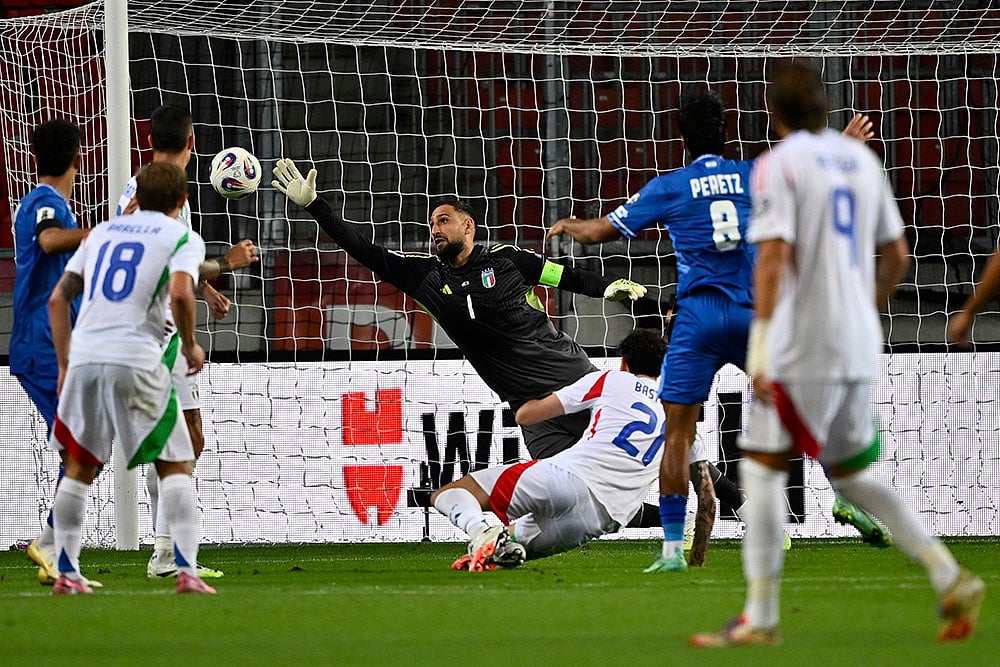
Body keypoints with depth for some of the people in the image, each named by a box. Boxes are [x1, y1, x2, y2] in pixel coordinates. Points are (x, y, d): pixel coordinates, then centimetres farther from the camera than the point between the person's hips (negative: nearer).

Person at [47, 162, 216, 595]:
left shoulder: (101, 232, 20)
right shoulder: (182, 237, 5)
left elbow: (58, 298, 17)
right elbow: (180, 292, -15)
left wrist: (64, 364, 21)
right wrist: (190, 345, 0)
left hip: (83, 358, 4)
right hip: (137, 360, -4)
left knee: (80, 468, 15)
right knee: (175, 465, 5)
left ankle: (66, 573, 12)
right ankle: (187, 570, -7)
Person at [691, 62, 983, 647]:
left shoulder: (779, 164, -7)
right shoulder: (862, 160, 13)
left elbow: (774, 255, -18)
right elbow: (896, 256, 17)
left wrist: (760, 339, -21)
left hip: (801, 349, -7)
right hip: (860, 346, 7)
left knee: (762, 468, -1)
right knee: (852, 473, 17)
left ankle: (761, 617, -5)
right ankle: (950, 579, 7)